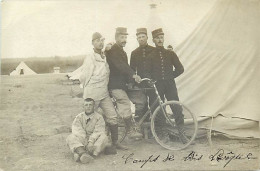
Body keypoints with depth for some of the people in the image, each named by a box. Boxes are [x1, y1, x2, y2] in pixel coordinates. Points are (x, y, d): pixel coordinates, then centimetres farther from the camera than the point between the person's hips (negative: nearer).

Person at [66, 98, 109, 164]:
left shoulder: (99, 117, 3)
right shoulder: (79, 117, 6)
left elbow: (98, 132, -10)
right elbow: (78, 131, -8)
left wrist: (91, 142, -28)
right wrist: (85, 143, -25)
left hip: (94, 141, -1)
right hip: (82, 142, 1)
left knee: (104, 137, -29)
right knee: (70, 138, -22)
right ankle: (82, 152, -51)